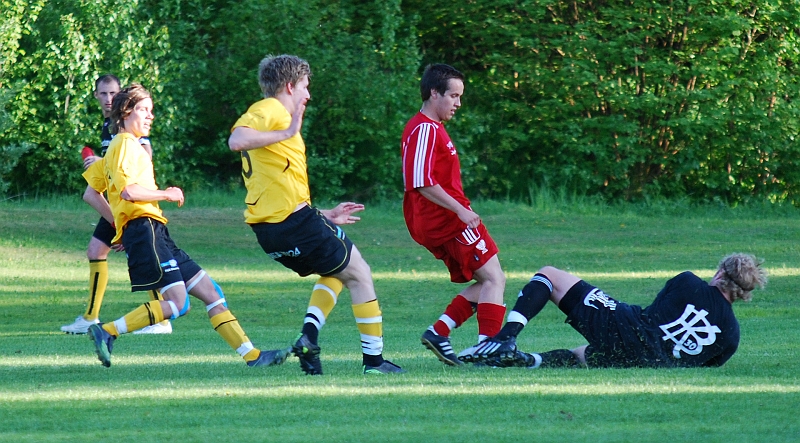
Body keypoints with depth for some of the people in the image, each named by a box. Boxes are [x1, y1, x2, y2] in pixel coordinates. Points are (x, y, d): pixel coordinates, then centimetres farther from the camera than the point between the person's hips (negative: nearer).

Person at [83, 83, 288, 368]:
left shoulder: (124, 147, 25)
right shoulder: (125, 145, -5)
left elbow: (91, 195, 27)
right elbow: (128, 191, -19)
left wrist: (119, 222, 23)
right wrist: (166, 194, -5)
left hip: (154, 233, 11)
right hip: (144, 228, -11)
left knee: (210, 292, 5)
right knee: (176, 303, -19)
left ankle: (251, 355, 2)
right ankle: (107, 332, -16)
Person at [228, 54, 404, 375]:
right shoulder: (269, 110, -6)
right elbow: (236, 141, -29)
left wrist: (324, 216, 28)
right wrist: (286, 134, -25)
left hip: (268, 229, 9)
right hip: (296, 221, -9)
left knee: (335, 272, 26)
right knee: (359, 273, 7)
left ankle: (309, 334, 4)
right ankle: (373, 358, 7)